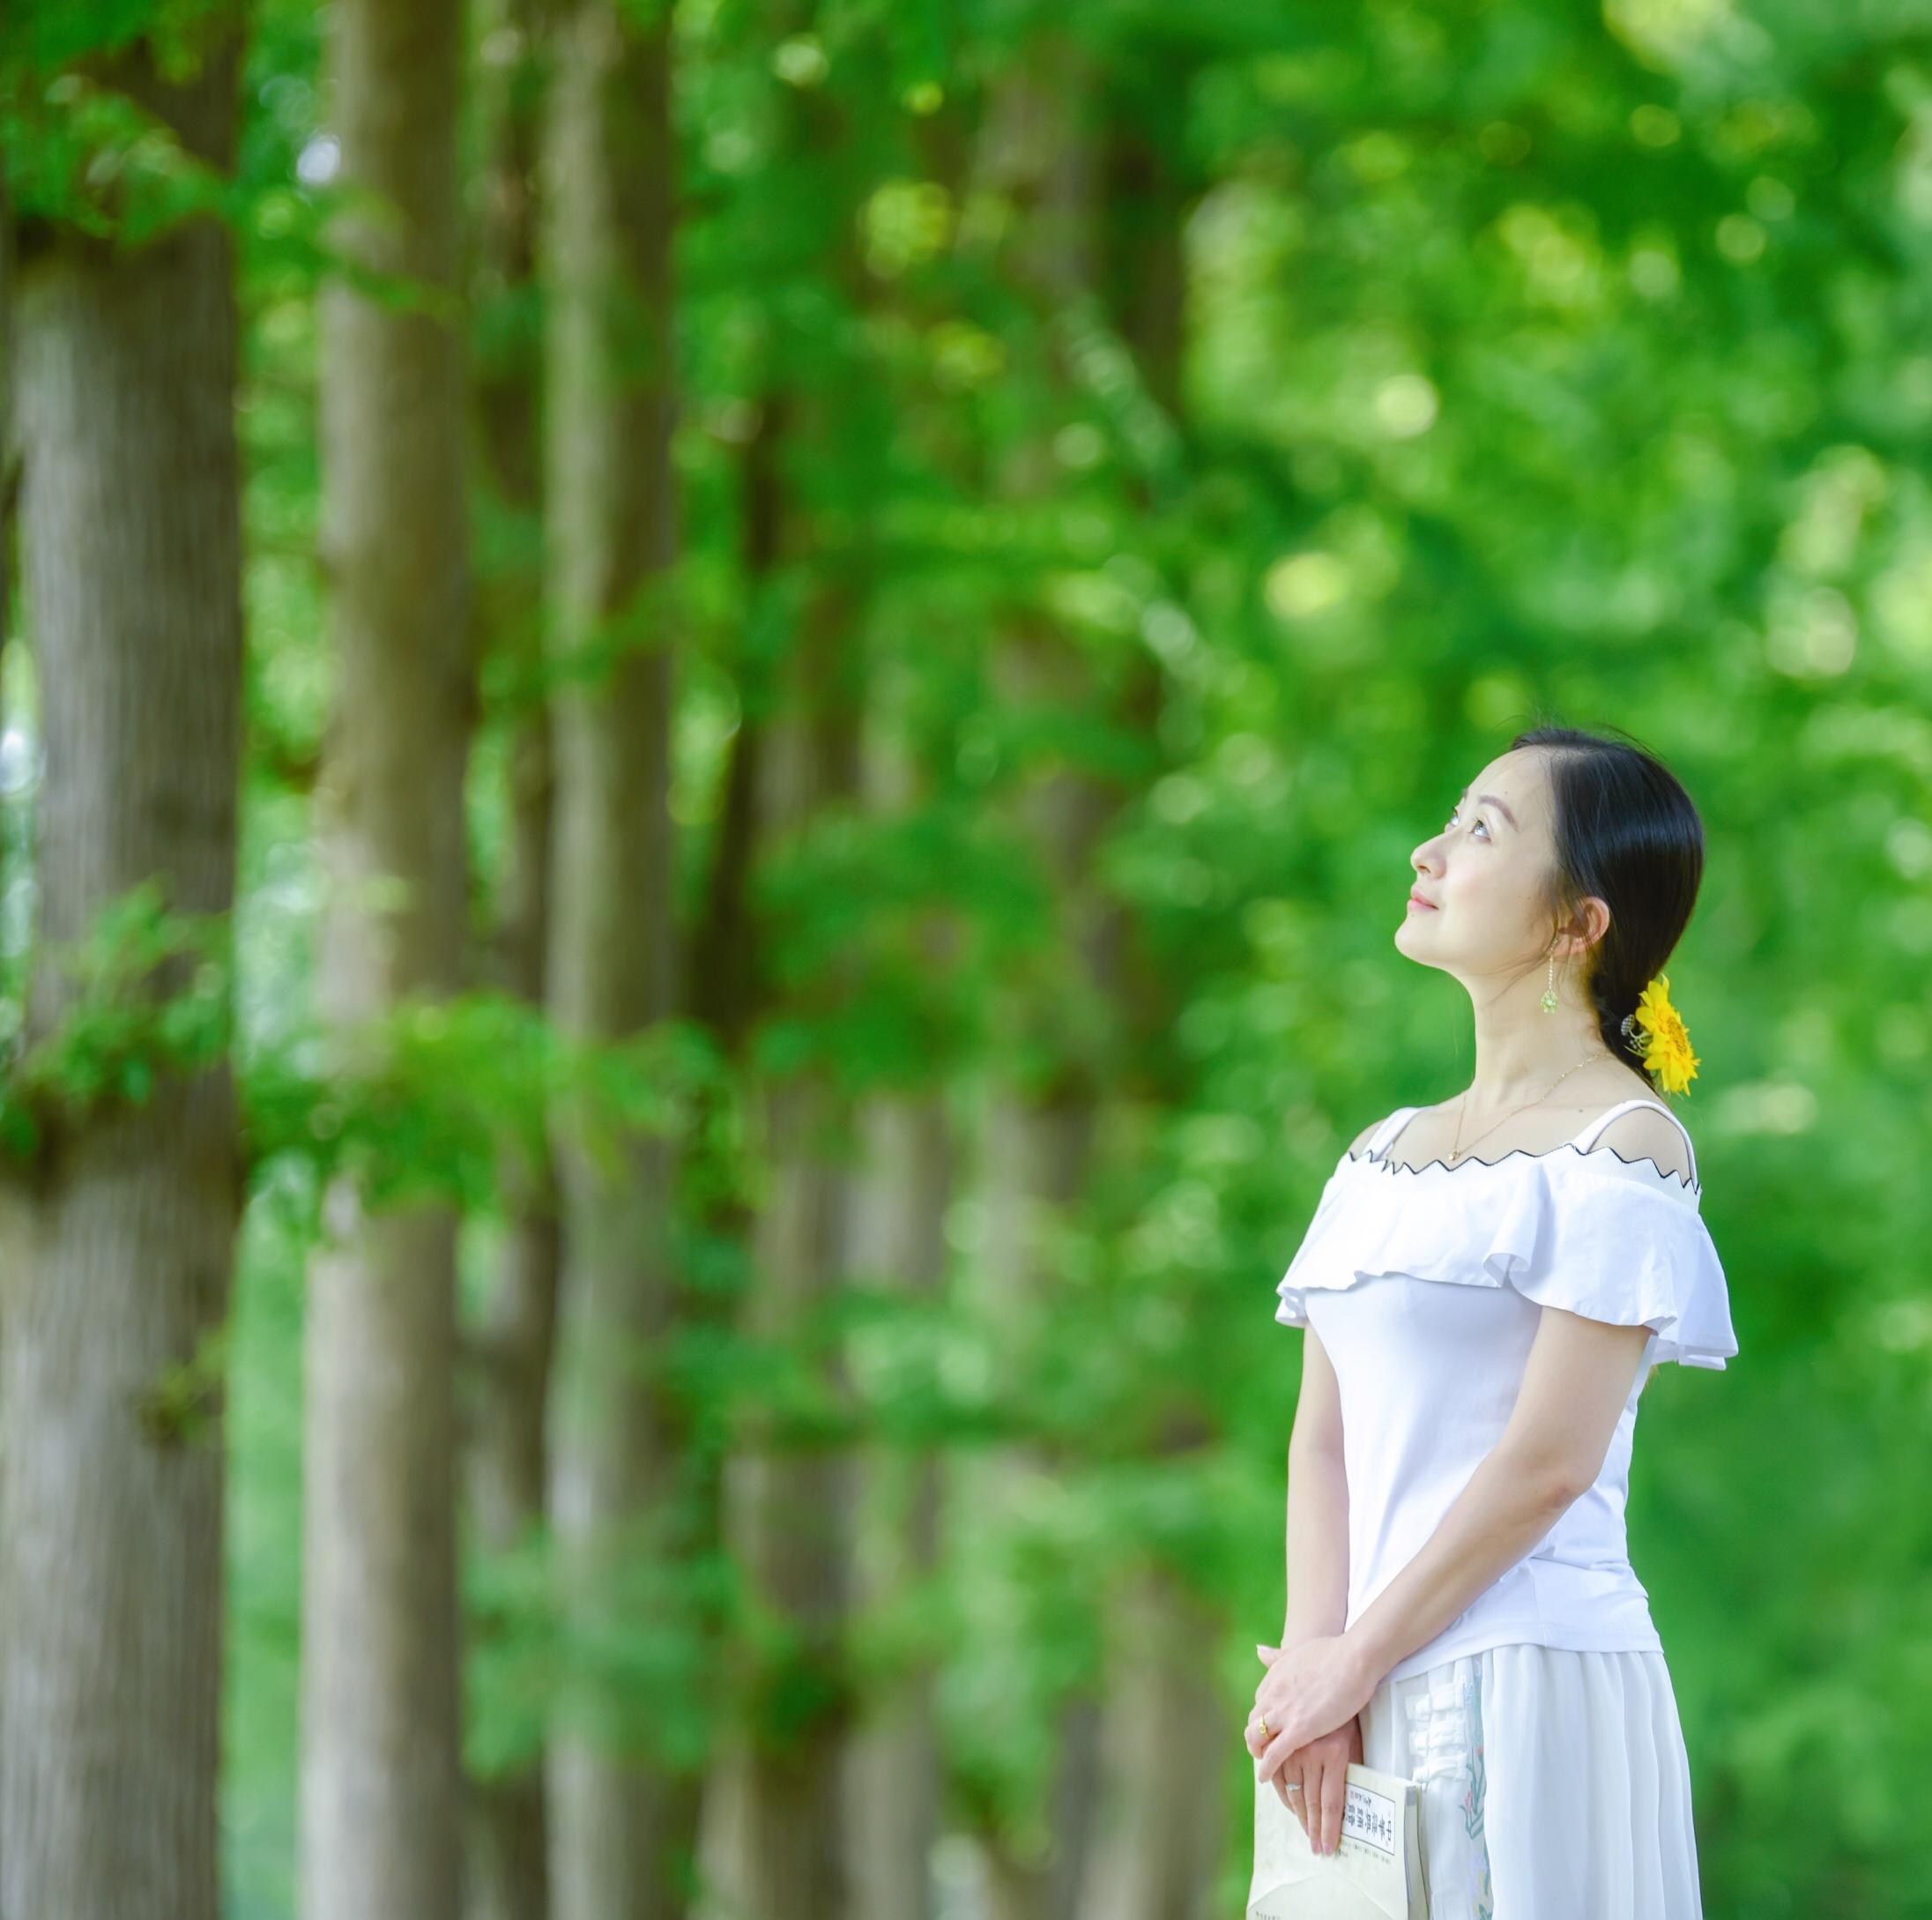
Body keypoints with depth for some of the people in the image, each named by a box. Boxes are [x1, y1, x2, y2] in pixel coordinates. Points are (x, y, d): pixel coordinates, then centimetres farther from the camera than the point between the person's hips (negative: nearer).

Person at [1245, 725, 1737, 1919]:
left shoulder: (1623, 1150, -6)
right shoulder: (1384, 1157, 15)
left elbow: (1549, 1460, -13)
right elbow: (1323, 1438, 9)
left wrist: (1353, 1659, -10)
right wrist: (1314, 1664, -5)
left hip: (1529, 1681, -6)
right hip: (1371, 1691, 6)